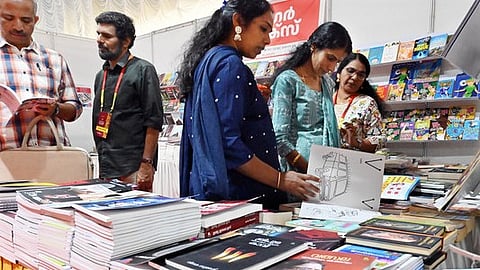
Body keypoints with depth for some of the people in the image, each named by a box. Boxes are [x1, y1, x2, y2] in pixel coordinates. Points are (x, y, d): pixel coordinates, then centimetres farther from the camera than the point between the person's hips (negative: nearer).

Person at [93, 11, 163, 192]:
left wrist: (146, 165, -17)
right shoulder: (101, 76, 16)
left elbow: (154, 121, -13)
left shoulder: (143, 71, -6)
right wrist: (103, 161, 14)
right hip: (106, 169, 7)